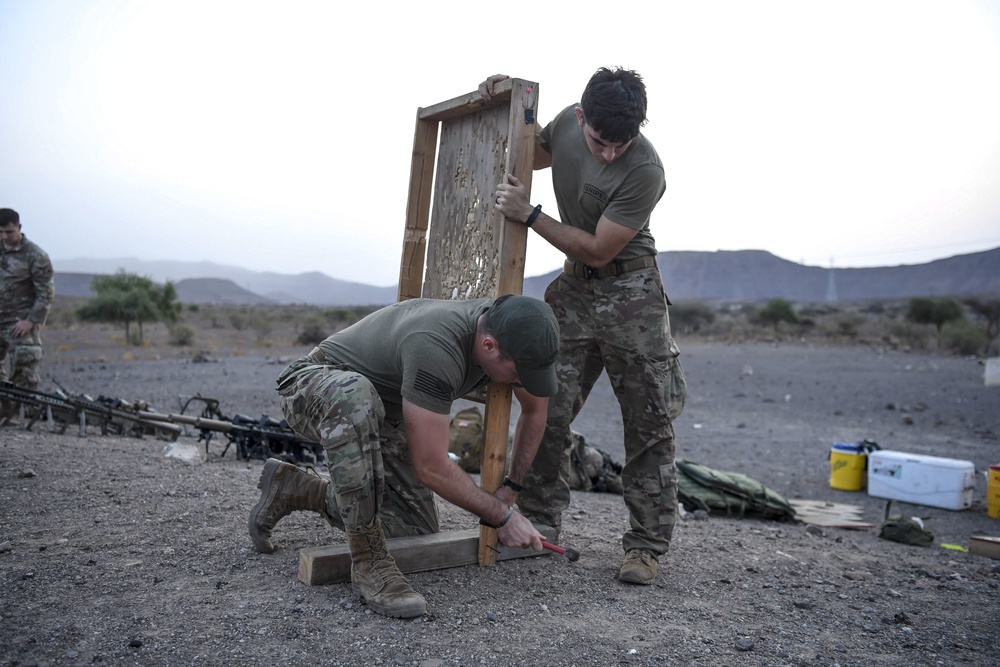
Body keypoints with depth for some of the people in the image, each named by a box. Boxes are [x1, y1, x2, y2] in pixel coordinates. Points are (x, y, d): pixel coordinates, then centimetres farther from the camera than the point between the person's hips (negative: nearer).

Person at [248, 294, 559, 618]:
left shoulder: (507, 331, -14)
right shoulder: (435, 347, -38)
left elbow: (536, 409, 5)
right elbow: (431, 467, -33)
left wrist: (510, 489, 3)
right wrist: (503, 517, -22)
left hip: (381, 413, 8)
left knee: (418, 528, -2)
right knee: (355, 394, -44)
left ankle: (293, 488, 15)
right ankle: (369, 559, -28)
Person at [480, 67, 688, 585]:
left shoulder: (645, 170, -25)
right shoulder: (567, 122, -5)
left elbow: (598, 250, -20)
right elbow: (531, 157, 18)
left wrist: (529, 215, -21)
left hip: (630, 295, -5)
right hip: (574, 289, 5)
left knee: (648, 426, -3)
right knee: (545, 410, 1)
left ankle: (646, 546, 6)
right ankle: (537, 521, 15)